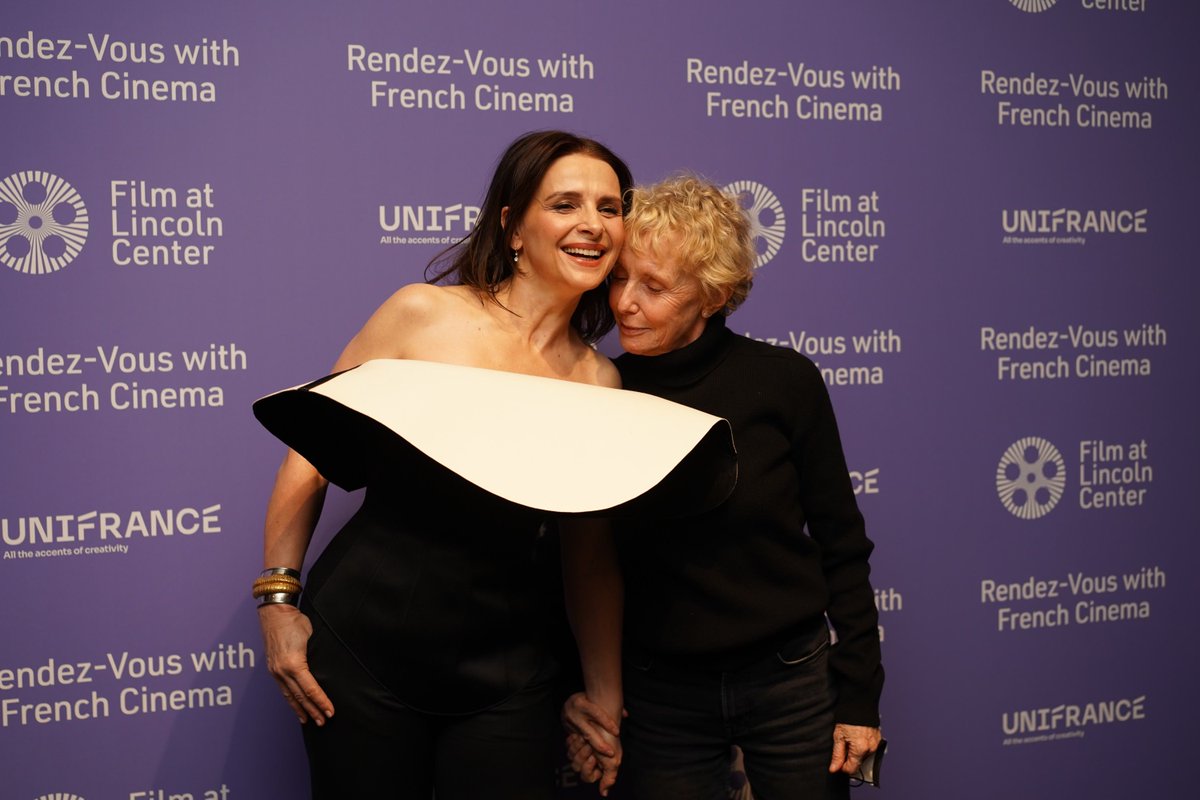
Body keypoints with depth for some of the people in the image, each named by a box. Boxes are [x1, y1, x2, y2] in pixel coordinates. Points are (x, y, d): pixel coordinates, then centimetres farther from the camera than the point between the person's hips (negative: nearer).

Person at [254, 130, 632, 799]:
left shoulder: (600, 380, 3)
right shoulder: (423, 315, -6)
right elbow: (314, 450, -1)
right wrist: (279, 599, -4)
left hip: (504, 674, 3)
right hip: (363, 643, -2)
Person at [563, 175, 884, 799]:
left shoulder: (784, 382, -9)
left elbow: (840, 545, -2)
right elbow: (585, 564, 1)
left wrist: (859, 699, -2)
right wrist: (586, 698, -2)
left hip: (791, 681, 0)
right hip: (658, 695, 1)